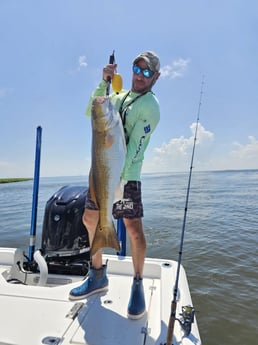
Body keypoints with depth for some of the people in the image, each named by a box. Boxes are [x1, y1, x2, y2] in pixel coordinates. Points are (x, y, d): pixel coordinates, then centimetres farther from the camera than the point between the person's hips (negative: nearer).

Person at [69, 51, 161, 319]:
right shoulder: (119, 97, 18)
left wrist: (118, 180, -23)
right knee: (90, 219, 10)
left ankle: (138, 285, 13)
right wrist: (103, 81, -1)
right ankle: (97, 276, 28)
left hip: (126, 174, -7)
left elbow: (134, 147, -16)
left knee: (134, 228, -10)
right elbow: (91, 113, 8)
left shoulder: (150, 105, -4)